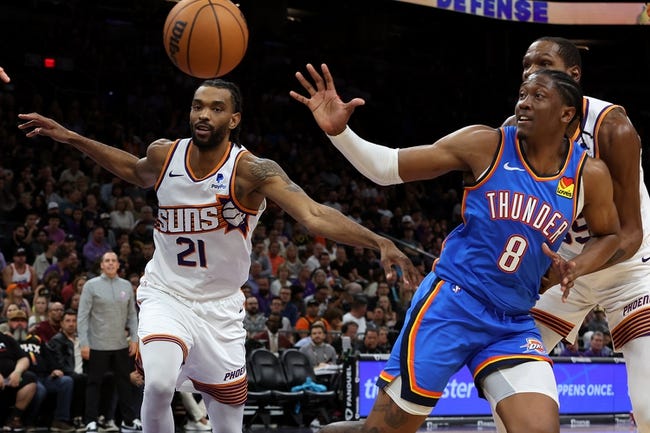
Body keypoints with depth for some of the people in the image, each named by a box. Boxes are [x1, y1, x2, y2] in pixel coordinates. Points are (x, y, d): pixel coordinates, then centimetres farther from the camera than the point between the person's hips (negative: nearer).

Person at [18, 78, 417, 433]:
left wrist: (378, 242, -48)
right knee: (159, 384, -29)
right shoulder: (165, 154, -7)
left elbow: (314, 216, -33)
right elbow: (137, 171, 20)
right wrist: (70, 138, 16)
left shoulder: (251, 170, -19)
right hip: (166, 297, 0)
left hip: (221, 308, 0)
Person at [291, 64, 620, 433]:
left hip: (513, 325, 3)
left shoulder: (589, 176, -1)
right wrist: (338, 132, -22)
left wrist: (576, 269, -2)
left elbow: (610, 235, 19)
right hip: (451, 305, -3)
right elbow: (386, 168, -5)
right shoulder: (487, 145, -8)